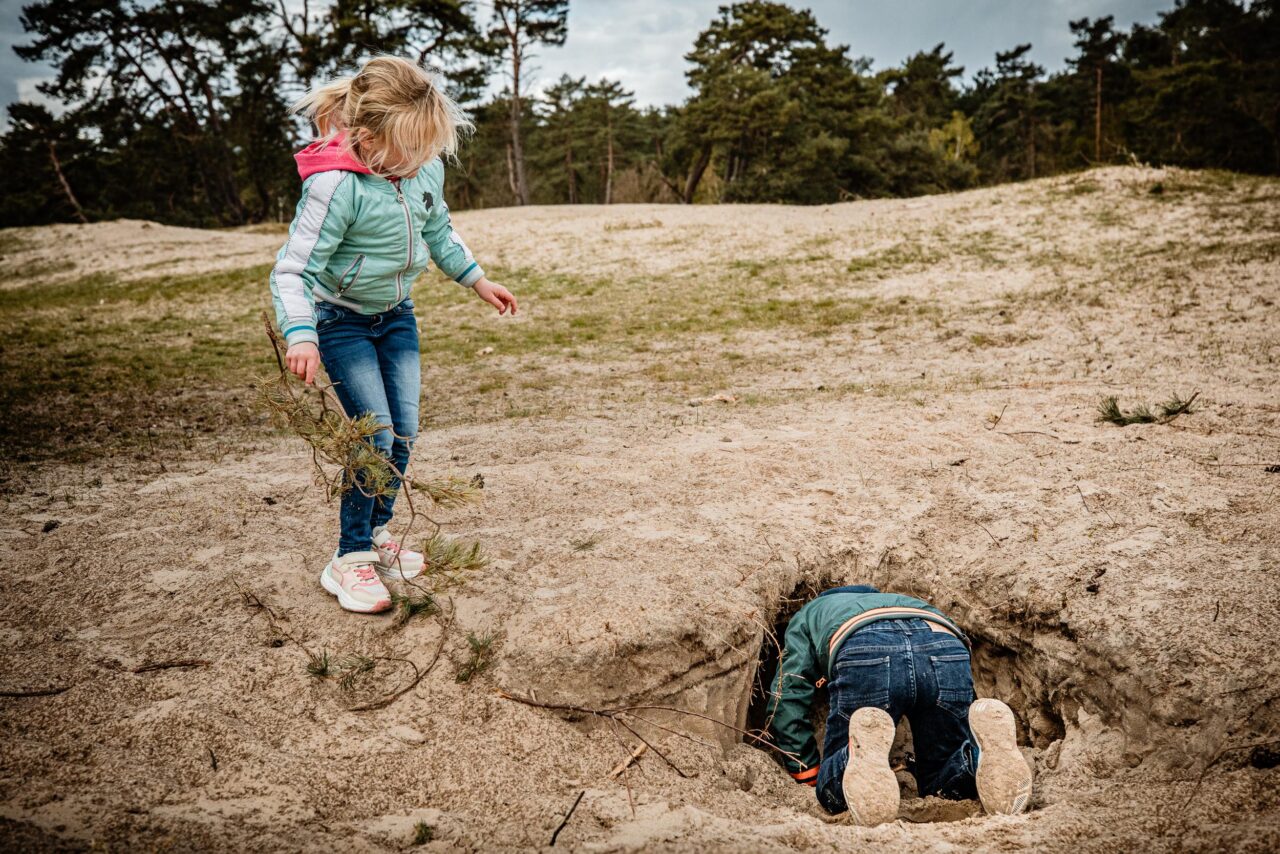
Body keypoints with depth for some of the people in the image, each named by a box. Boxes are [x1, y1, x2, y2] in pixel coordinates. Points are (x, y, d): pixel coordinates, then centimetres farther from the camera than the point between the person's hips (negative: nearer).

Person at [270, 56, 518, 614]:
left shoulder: (426, 168, -9)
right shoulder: (337, 185, -29)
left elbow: (438, 231, 12)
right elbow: (292, 269, -29)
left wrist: (477, 280, 18)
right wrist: (300, 335, -43)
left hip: (396, 315, 6)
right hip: (341, 320, -6)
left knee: (404, 433, 5)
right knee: (375, 436, -13)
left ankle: (377, 533, 27)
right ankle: (349, 559, 4)